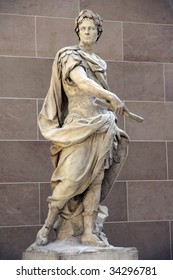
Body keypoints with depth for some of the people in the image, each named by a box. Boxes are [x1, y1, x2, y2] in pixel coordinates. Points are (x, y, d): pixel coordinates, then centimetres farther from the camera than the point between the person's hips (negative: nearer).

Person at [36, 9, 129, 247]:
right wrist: (112, 97, -35)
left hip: (100, 125, 7)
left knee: (96, 179, -2)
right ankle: (47, 226, -5)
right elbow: (83, 82, -21)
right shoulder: (70, 56, -2)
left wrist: (113, 126, 18)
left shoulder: (100, 64, 20)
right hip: (78, 124, -6)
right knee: (72, 177, -17)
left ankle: (88, 233, -2)